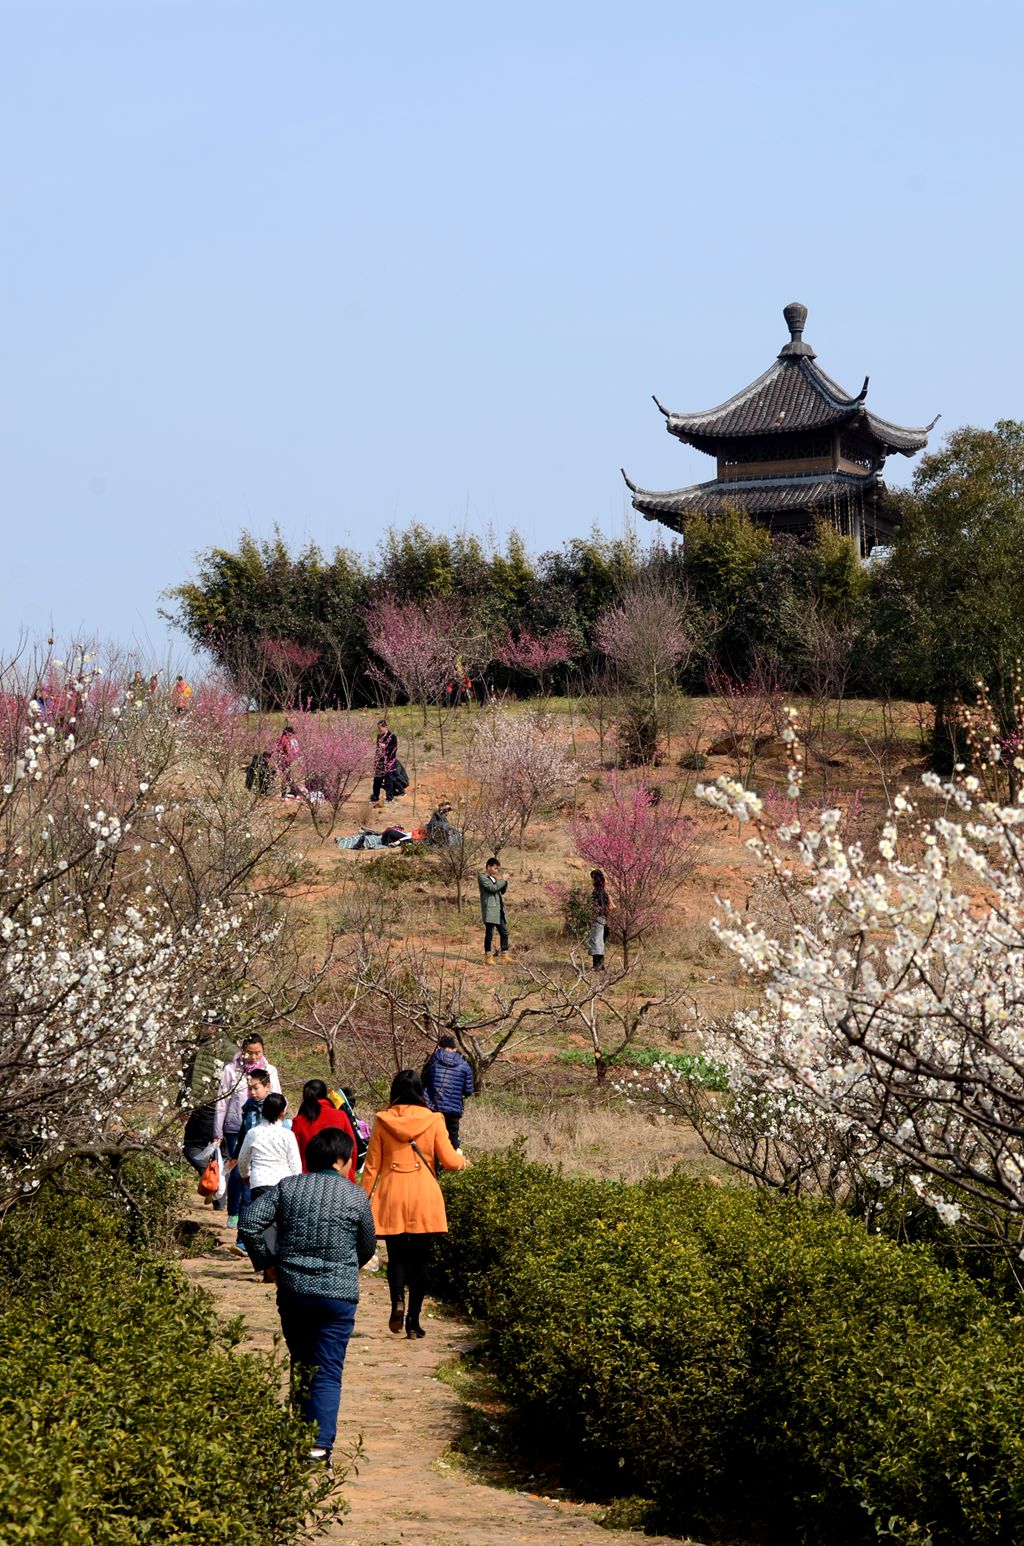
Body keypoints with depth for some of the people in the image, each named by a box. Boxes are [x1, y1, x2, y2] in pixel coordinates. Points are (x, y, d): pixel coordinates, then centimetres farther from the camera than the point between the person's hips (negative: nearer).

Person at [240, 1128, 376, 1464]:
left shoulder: (287, 1187, 1)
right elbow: (368, 1247, 8)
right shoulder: (355, 1197, -3)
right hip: (338, 1295, -3)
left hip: (292, 1291, 3)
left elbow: (250, 1224, -6)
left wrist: (266, 1261, 7)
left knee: (301, 1362, 20)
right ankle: (320, 1444, -15)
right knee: (328, 1373, -1)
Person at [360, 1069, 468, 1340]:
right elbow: (449, 1160, -3)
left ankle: (398, 1301, -14)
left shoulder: (382, 1121, 0)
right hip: (424, 1198, -1)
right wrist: (463, 1161, 20)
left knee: (396, 1256, 12)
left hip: (391, 1196, 1)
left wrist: (364, 1198, 9)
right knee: (419, 1259, 8)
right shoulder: (433, 1120, -3)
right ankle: (413, 1321, 6)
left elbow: (372, 1165, 2)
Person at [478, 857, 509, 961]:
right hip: (490, 910, -8)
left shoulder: (494, 878, 21)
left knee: (504, 932, 7)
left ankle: (504, 955, 11)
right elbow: (493, 888, -18)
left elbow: (502, 891, 23)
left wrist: (505, 882, 7)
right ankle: (488, 956, 0)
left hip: (499, 910, 8)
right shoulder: (482, 878, -5)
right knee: (489, 933, -5)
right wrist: (503, 880, -9)